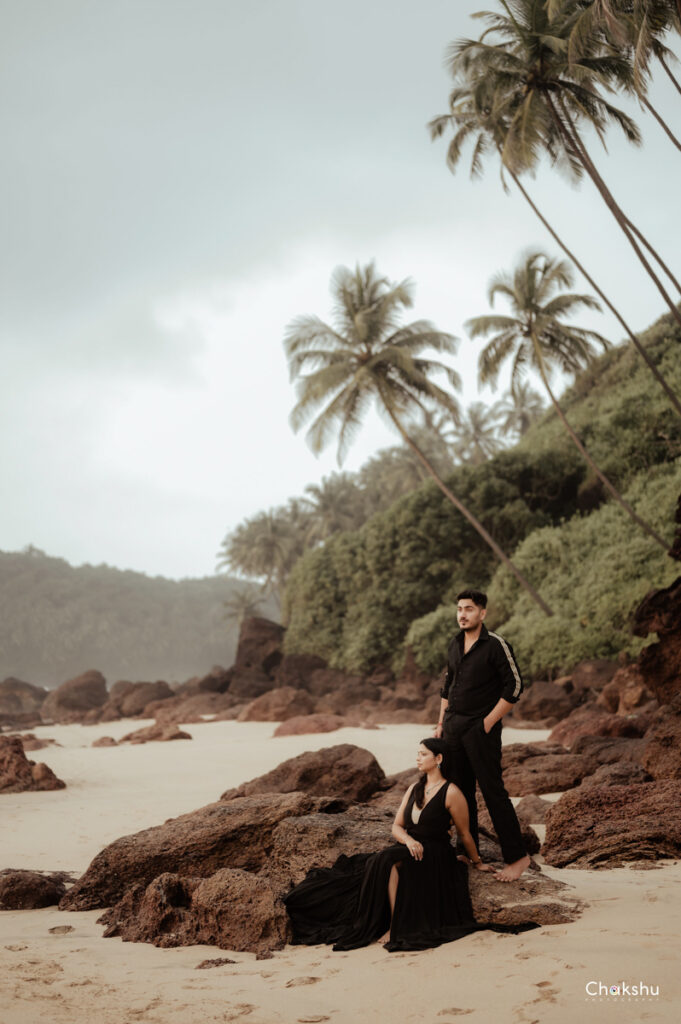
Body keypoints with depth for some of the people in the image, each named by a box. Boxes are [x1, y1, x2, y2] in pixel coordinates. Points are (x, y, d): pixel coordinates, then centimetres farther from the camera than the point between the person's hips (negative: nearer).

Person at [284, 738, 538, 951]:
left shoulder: (451, 793, -5)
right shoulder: (414, 789, 17)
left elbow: (464, 834, 5)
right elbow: (396, 826, 12)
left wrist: (477, 862, 14)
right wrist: (409, 840, -10)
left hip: (436, 857, -6)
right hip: (410, 851, 6)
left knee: (390, 860, -34)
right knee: (379, 862, -27)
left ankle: (395, 927, -30)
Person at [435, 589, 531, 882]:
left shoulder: (495, 645, -10)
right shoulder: (455, 645, 12)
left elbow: (514, 686, -11)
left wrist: (489, 722, -13)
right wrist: (441, 723, 14)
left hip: (481, 728, -7)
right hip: (453, 727, 7)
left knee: (493, 792, -7)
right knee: (460, 791, 11)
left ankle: (517, 857, -1)